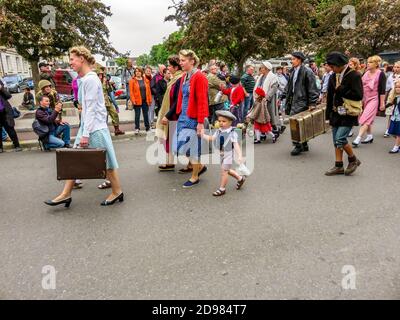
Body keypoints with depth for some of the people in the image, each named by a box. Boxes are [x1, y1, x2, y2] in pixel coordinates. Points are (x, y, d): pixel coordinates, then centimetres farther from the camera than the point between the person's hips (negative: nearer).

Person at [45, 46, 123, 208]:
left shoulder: (90, 79, -15)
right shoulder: (84, 79, 13)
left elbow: (91, 108, -19)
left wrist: (85, 134, -19)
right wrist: (83, 131, 15)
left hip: (95, 128, -9)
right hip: (87, 126, 10)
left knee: (106, 161, 2)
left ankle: (117, 192, 17)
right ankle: (66, 194, 17)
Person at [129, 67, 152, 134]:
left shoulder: (146, 80, 8)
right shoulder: (132, 80, -1)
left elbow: (149, 90, 7)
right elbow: (131, 91, -5)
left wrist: (150, 100, 3)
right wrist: (133, 100, -14)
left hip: (145, 100, 3)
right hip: (137, 101, -3)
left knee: (146, 114, 11)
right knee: (137, 115, 2)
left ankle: (148, 128, 21)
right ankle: (137, 128, 10)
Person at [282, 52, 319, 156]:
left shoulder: (307, 72, -9)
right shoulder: (293, 72, 15)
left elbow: (312, 88, -11)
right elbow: (289, 87, 21)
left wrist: (312, 103, -14)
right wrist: (283, 97, 15)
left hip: (302, 102, -8)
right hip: (294, 101, 8)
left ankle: (298, 146, -2)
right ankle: (304, 145, 20)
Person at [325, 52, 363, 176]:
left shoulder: (354, 75, -10)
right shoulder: (333, 77, 9)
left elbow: (358, 95, -17)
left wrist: (340, 89, -14)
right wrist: (328, 115, 13)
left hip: (348, 114, -6)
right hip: (336, 113, 7)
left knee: (340, 139, -14)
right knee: (336, 141, 8)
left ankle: (353, 160, 10)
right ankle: (339, 166, 18)